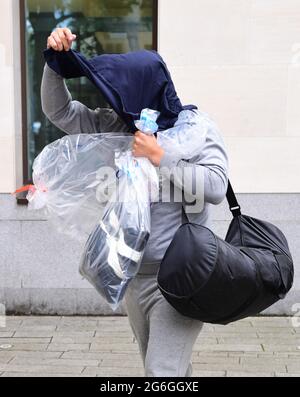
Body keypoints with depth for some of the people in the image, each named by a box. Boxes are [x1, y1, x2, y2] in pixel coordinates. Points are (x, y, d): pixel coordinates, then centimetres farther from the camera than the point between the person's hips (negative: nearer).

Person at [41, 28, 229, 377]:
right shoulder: (117, 125, 6)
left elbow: (216, 187, -21)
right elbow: (59, 110, 6)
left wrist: (160, 157, -22)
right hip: (135, 278, 6)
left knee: (163, 372, -12)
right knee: (173, 370, 19)